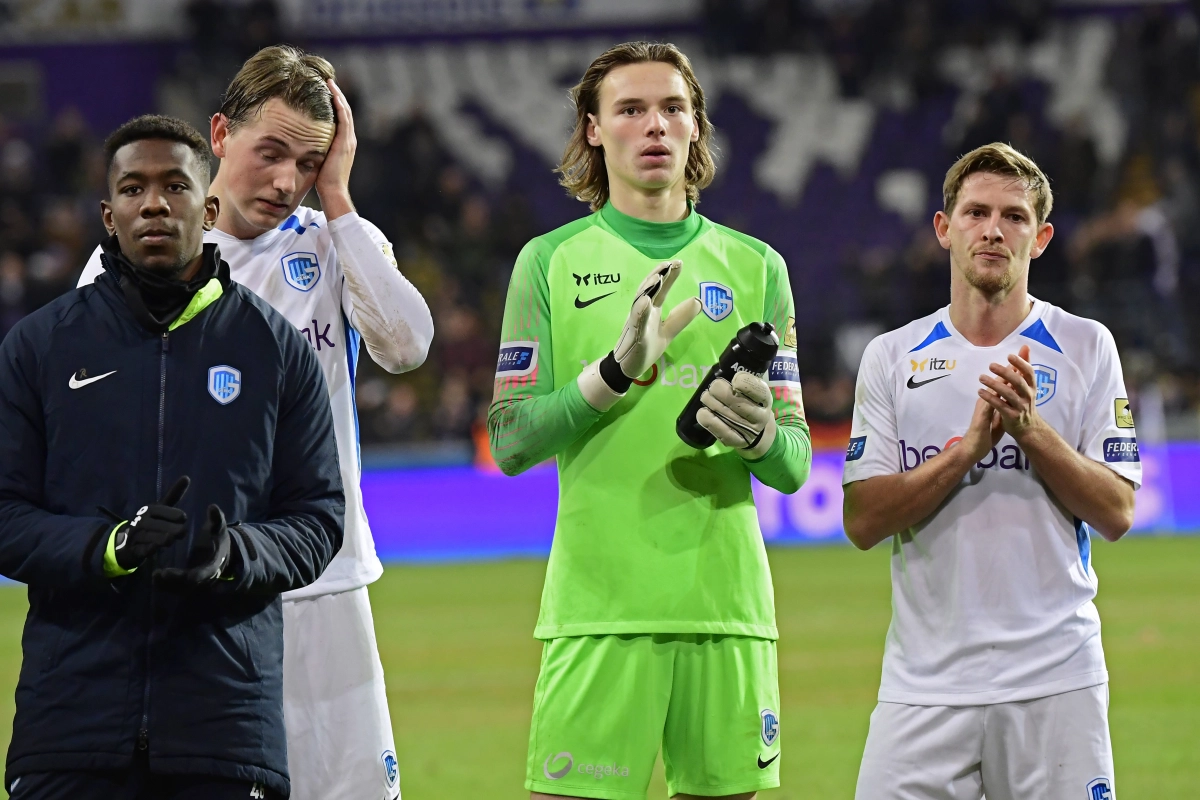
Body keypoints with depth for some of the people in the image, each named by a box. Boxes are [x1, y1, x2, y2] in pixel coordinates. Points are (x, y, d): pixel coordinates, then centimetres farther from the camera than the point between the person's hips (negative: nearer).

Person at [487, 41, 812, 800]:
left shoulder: (754, 266, 12)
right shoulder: (551, 262, 7)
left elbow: (796, 466, 11)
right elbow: (511, 443, 0)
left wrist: (759, 435, -12)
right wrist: (616, 373, -14)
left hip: (726, 593, 2)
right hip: (597, 602, -2)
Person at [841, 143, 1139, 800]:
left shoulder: (1086, 347, 5)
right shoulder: (891, 358, 7)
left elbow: (1116, 513, 0)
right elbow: (863, 522, -1)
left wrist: (1031, 430, -14)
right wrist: (969, 445, -13)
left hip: (1055, 678, -1)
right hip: (925, 684, 1)